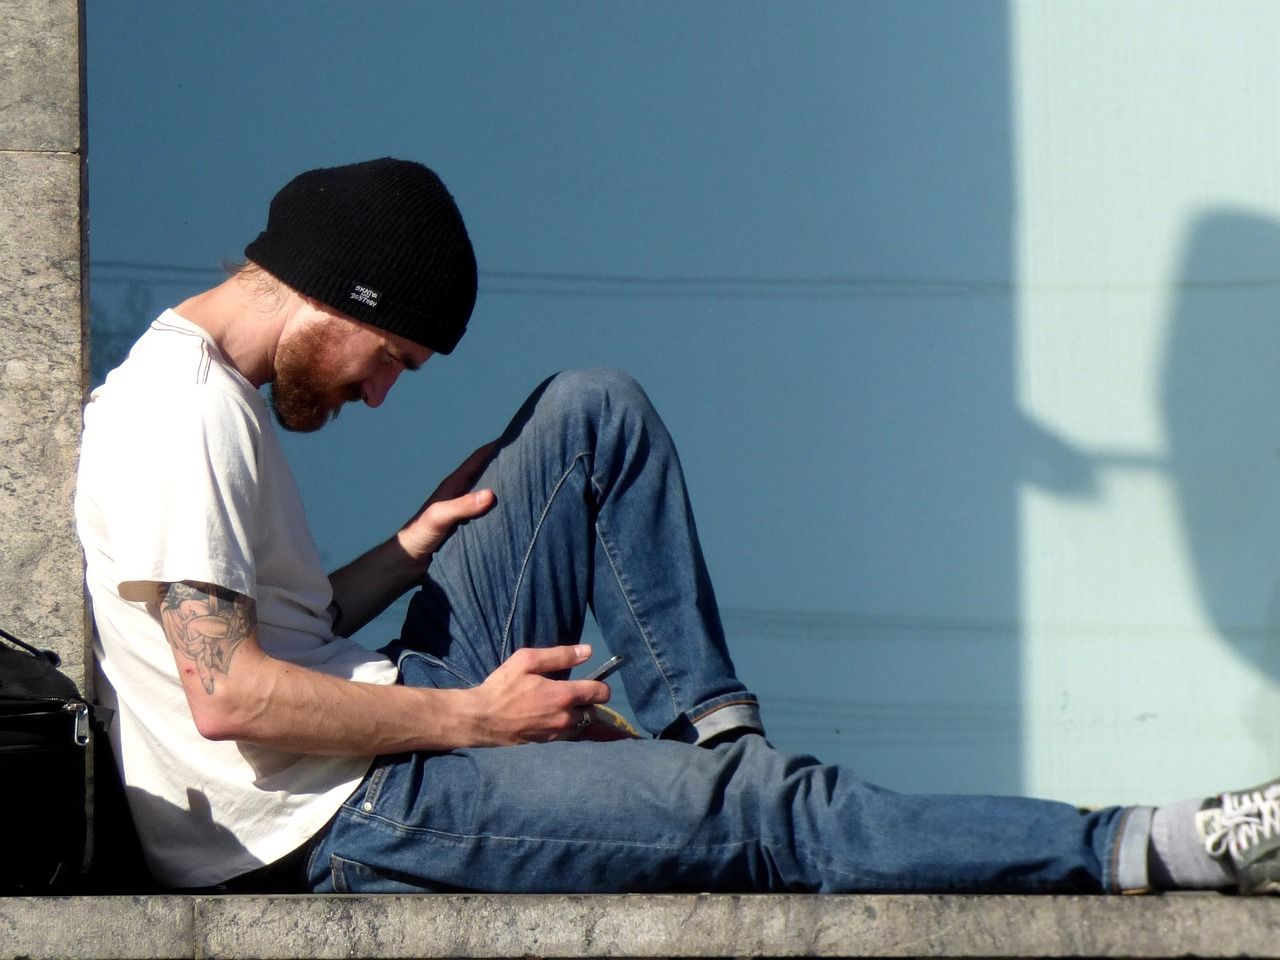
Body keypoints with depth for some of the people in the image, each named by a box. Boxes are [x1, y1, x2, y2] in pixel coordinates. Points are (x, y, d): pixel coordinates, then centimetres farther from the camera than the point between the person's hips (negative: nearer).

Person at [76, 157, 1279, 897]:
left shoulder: (208, 386, 15)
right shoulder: (180, 416, -17)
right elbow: (226, 696, -25)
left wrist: (411, 550, 9)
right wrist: (475, 718, -18)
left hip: (389, 727, 10)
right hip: (336, 827, -10)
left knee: (594, 413, 11)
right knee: (764, 813, -20)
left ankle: (706, 726, 5)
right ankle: (1142, 855, -18)